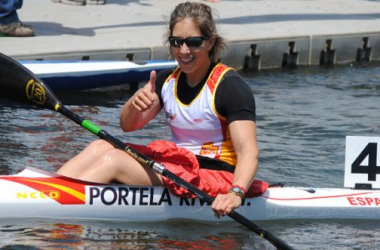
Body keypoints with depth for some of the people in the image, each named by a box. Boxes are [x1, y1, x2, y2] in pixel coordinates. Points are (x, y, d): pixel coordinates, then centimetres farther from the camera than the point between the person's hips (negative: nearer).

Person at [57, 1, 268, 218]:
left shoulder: (230, 85, -12)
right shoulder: (168, 80, 10)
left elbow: (249, 152, -22)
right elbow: (128, 125, 7)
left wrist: (236, 192, -42)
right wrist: (135, 104, -18)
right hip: (179, 170, 8)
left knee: (113, 160, -19)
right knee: (101, 147, -3)